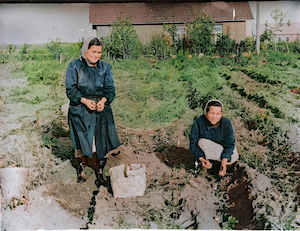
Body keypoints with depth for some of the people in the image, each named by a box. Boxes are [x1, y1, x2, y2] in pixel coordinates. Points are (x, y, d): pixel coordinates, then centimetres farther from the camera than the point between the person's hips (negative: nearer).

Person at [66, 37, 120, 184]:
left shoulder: (105, 67, 8)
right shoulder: (74, 67, 0)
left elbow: (110, 88, 3)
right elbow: (70, 89, -5)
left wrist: (103, 100, -17)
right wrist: (85, 100, -19)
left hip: (101, 110, 2)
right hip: (80, 110, -2)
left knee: (102, 140, 2)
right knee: (82, 140, 3)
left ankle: (100, 170, 20)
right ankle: (81, 166, 28)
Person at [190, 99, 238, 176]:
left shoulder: (226, 123, -22)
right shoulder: (199, 122, -24)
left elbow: (229, 144, -19)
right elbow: (193, 143, -21)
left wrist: (224, 161, -35)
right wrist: (201, 159, -36)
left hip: (222, 148, 1)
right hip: (206, 150, -1)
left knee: (233, 158, -26)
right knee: (202, 142, -33)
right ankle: (208, 161, -8)